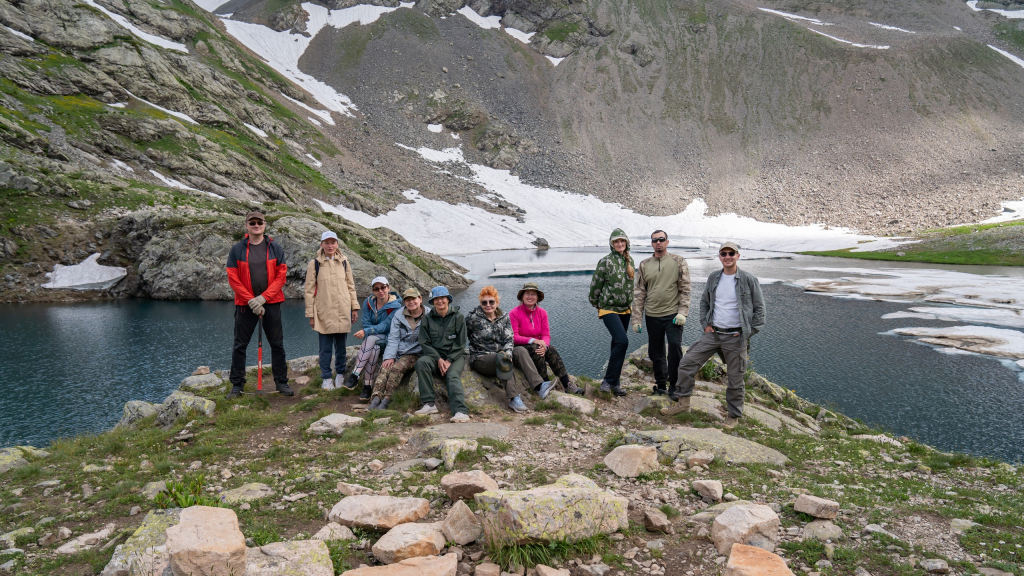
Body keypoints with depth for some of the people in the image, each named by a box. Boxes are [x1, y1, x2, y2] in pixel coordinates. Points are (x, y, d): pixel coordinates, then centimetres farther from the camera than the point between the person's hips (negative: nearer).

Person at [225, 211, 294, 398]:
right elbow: (233, 279, -3)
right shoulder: (237, 250, 1)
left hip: (271, 303, 1)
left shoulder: (275, 248, 3)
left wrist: (263, 298, -12)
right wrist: (251, 300, -12)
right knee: (240, 345, 5)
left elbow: (281, 276, -2)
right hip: (245, 304, 0)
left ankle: (281, 382, 15)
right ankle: (237, 384, 15)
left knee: (277, 344, 6)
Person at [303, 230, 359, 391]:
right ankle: (326, 378, 12)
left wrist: (355, 307, 9)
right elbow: (309, 290, 1)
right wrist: (310, 314, -1)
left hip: (343, 311, 2)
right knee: (325, 347, 1)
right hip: (323, 312, -2)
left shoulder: (344, 262, 8)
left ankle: (340, 374, 23)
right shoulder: (314, 264, 0)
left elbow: (351, 286, 14)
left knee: (341, 345, 9)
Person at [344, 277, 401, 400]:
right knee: (374, 349, -33)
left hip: (388, 338, -3)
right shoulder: (368, 302, 2)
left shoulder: (395, 306, -11)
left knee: (371, 339, -34)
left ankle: (355, 375, -34)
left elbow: (385, 326, -19)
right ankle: (367, 385, -32)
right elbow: (366, 323, -2)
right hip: (373, 340, 3)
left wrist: (366, 332, -32)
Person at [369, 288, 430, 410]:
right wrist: (389, 357, -10)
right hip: (397, 352, 3)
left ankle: (386, 399, -31)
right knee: (385, 368, -26)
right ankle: (375, 399, -35)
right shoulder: (398, 315, 9)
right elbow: (393, 338, 4)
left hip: (414, 354, -3)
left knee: (397, 368, -30)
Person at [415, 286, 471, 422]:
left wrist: (449, 361, -13)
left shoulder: (458, 317, 2)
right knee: (421, 362, -30)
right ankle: (429, 404, -31)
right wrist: (438, 359, -11)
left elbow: (460, 343, -1)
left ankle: (460, 411, -49)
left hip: (455, 356, -2)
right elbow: (424, 343, 3)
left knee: (453, 375, -31)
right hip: (434, 355, 2)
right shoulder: (427, 319, 9)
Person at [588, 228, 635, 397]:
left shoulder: (630, 260, 8)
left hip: (625, 309, 7)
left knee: (617, 344, 10)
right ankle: (609, 381, -11)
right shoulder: (605, 262, -12)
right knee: (622, 341, -21)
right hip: (609, 309, -6)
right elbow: (595, 285, -5)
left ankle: (614, 382, 18)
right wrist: (596, 304, 5)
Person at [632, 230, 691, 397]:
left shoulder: (678, 261, 2)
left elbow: (685, 289, -1)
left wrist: (682, 312, -11)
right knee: (655, 352, 9)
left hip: (673, 314, -3)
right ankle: (660, 384, 23)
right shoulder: (644, 265, 8)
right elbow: (639, 293, 8)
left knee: (675, 347, -10)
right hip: (652, 316, 3)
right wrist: (636, 319, 3)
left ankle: (674, 385, 5)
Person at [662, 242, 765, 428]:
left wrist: (749, 332, -6)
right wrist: (705, 324, 7)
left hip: (735, 337, -4)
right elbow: (704, 302, 20)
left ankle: (734, 416, 21)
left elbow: (759, 308, 0)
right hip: (712, 333, 4)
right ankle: (683, 403, 11)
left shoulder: (749, 280, -5)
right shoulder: (713, 278, 7)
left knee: (735, 378, 4)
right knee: (687, 363, -2)